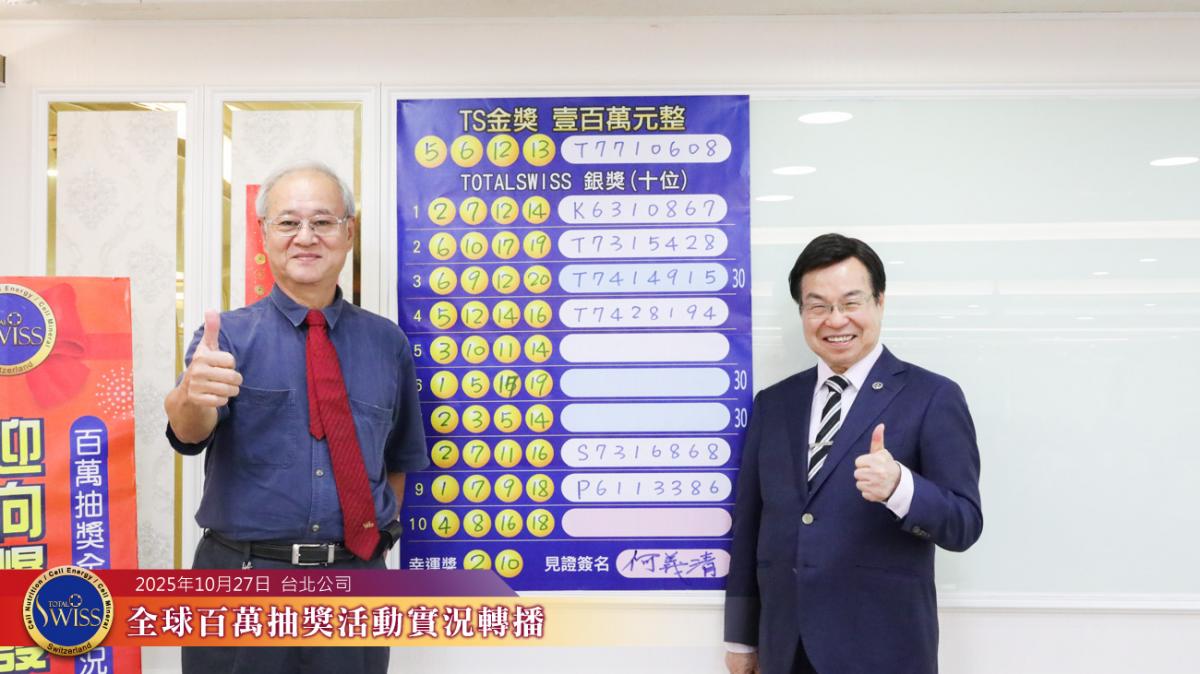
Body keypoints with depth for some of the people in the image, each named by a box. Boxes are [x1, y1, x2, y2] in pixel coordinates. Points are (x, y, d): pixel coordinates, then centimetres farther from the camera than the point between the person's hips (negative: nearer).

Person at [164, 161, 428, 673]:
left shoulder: (388, 342, 4)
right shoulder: (230, 335, -3)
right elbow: (190, 432, -22)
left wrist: (380, 533, 7)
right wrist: (192, 396, -42)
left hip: (356, 575, 2)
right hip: (242, 578, -2)